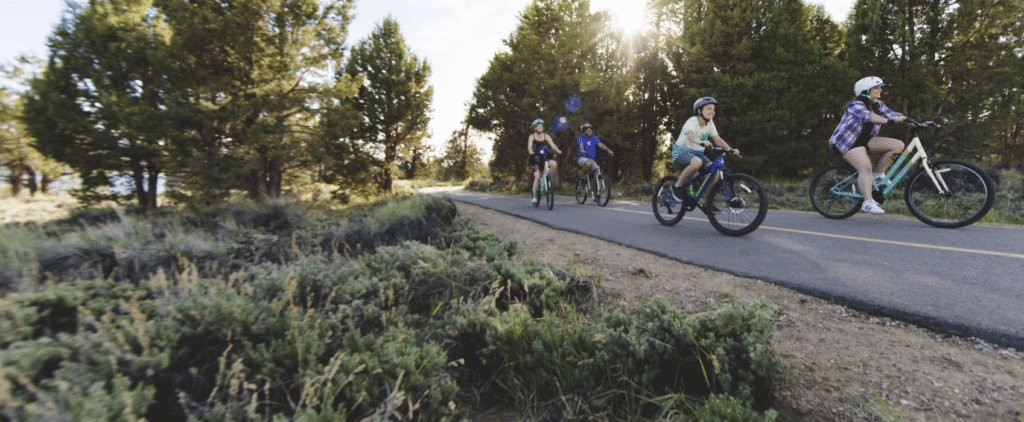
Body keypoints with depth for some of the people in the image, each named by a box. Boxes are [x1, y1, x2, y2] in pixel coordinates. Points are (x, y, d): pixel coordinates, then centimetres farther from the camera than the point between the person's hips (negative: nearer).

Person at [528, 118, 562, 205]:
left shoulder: (546, 136, 8)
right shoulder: (532, 136, 1)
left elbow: (552, 144, -4)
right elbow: (529, 147, -14)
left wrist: (558, 151, -24)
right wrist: (531, 152, -37)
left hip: (545, 158, 3)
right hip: (535, 159, -3)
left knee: (554, 164, -28)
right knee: (537, 176, -17)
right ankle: (535, 196, -4)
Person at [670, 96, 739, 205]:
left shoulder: (709, 123, 3)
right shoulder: (692, 121, -18)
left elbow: (717, 138, -3)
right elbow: (690, 135, -39)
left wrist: (730, 149, -17)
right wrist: (701, 142, -60)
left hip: (697, 152, 7)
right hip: (681, 151, -7)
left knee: (714, 171, -13)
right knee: (697, 162, -38)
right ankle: (677, 186, -17)